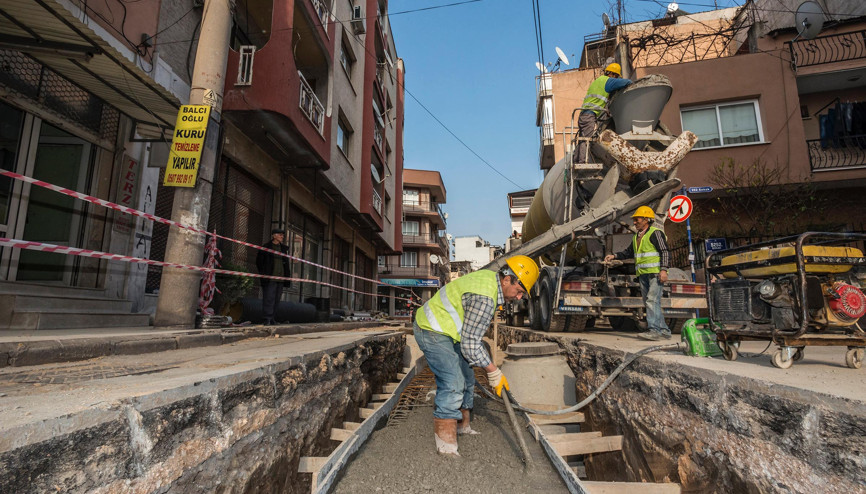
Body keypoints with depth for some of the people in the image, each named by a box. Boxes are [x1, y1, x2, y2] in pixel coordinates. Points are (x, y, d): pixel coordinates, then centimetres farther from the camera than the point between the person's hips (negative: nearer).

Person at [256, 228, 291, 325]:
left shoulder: (283, 248, 16)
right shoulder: (266, 247, 0)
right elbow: (259, 261, 3)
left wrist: (287, 275, 12)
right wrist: (263, 273, -1)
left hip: (280, 277, 6)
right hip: (270, 277, -6)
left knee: (277, 299, 8)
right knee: (269, 298, -9)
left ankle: (271, 318, 16)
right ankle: (267, 318, -6)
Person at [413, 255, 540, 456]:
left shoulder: (490, 278, 3)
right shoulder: (484, 299, -29)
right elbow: (470, 344, -24)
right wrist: (494, 372, -15)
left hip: (444, 331, 11)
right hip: (432, 332, -11)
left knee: (466, 380, 15)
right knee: (453, 383, -17)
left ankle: (461, 426, 31)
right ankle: (446, 447, -10)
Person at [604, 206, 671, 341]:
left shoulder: (655, 233, -5)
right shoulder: (637, 237, 20)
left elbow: (665, 252, -10)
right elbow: (628, 252, 27)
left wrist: (664, 270, -20)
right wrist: (614, 256, 12)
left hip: (655, 273, -8)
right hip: (643, 274, 8)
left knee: (652, 300, -17)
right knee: (649, 303, 7)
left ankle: (654, 330, -19)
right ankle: (664, 331, 14)